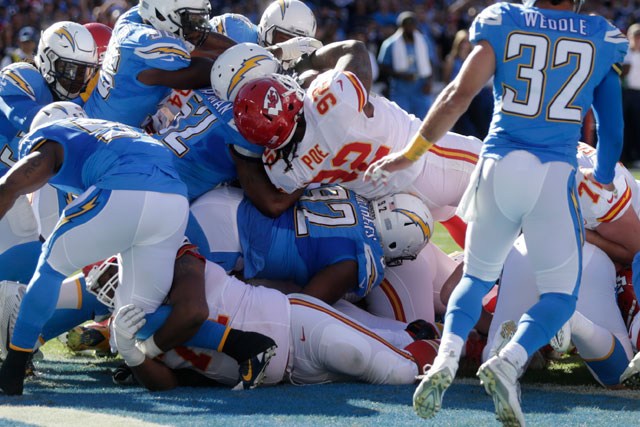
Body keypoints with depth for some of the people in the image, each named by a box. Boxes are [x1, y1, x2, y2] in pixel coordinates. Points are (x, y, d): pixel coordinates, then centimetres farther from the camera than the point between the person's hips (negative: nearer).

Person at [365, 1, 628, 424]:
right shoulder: (603, 38, 10)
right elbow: (612, 124, 19)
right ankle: (509, 362, -19)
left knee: (478, 276, 21)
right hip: (555, 173, -2)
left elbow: (460, 94, -2)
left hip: (499, 166, 2)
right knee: (560, 295, 8)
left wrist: (409, 154, 6)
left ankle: (446, 360, -5)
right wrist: (603, 178, 38)